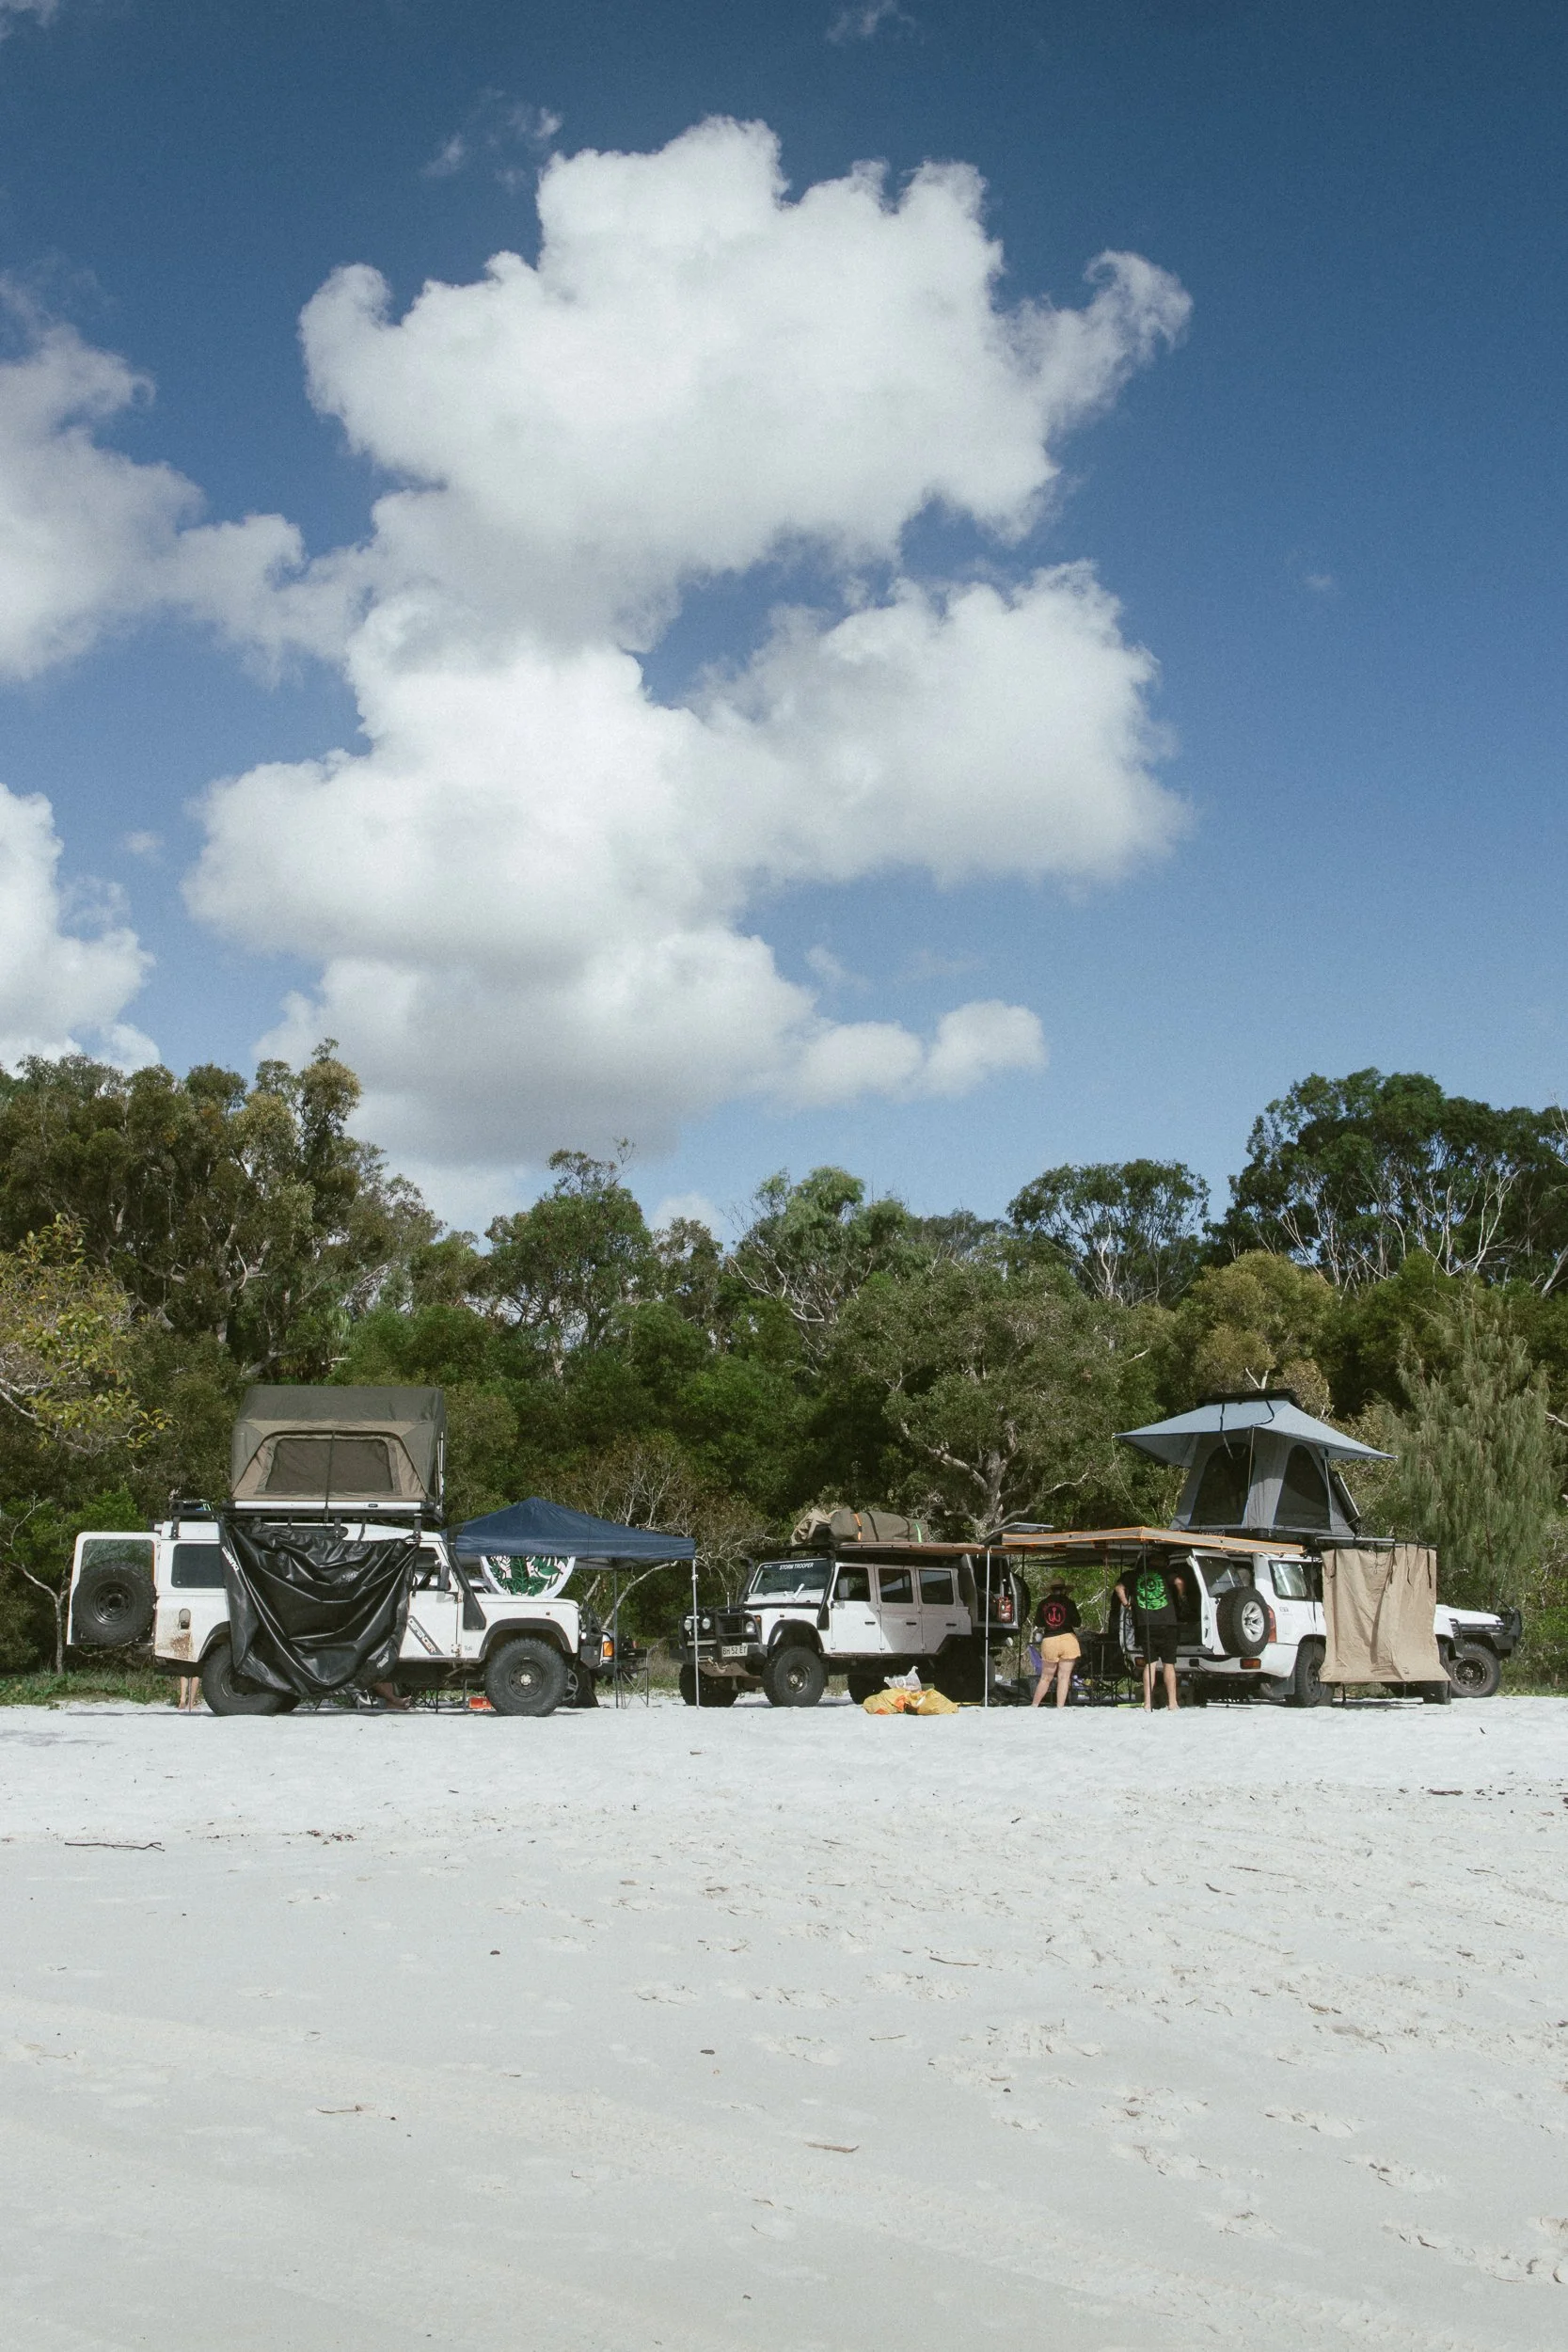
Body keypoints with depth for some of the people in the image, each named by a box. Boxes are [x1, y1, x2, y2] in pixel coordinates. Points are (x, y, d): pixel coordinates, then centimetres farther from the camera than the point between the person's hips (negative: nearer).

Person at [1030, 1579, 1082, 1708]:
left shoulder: (1043, 1603, 6)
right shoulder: (1068, 1602, -1)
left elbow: (1038, 1625, 12)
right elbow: (1077, 1623, 0)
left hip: (1048, 1641, 2)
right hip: (1067, 1639, -2)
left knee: (1046, 1678, 13)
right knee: (1064, 1677, 1)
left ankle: (1033, 1706, 15)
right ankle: (1060, 1708, -3)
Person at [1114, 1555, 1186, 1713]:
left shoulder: (1132, 1575, 14)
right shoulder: (1165, 1571, 10)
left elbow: (1119, 1588, 0)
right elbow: (1179, 1582, -5)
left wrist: (1126, 1604, 12)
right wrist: (1180, 1599, 11)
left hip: (1145, 1624, 1)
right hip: (1167, 1623, -1)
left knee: (1149, 1664, 5)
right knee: (1168, 1664, 5)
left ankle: (1148, 1704, -2)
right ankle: (1172, 1703, 1)